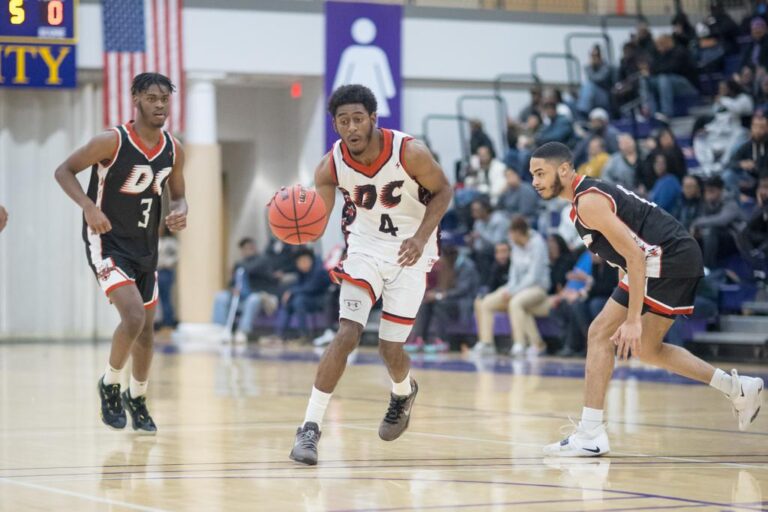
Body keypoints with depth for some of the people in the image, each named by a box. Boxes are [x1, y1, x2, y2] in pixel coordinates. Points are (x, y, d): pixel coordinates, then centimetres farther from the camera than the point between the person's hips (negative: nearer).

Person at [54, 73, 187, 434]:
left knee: (146, 327, 12)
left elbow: (178, 196, 13)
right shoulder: (112, 142, -17)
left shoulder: (173, 150, 0)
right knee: (133, 316, -22)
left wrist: (179, 213, -11)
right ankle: (110, 384, 2)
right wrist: (89, 207, -25)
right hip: (107, 242, -6)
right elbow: (64, 171, -10)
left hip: (145, 246, 6)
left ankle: (137, 398, 34)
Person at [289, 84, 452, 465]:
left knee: (390, 348, 2)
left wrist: (421, 237, -21)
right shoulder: (331, 166, -17)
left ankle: (404, 392, 39)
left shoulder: (410, 153, -23)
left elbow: (443, 191, -7)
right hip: (365, 247, 1)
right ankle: (310, 427, -14)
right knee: (347, 335, -18)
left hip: (410, 252, -1)